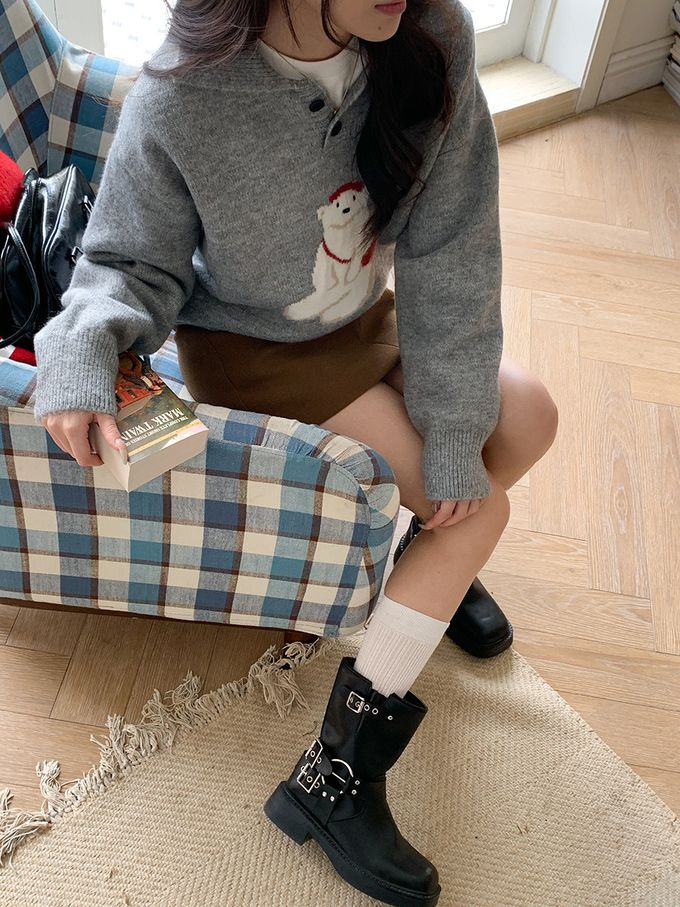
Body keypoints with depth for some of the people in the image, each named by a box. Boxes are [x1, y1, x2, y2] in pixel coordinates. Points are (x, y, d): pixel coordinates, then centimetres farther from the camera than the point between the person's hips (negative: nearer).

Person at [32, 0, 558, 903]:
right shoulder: (180, 102, -28)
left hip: (366, 319, 6)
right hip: (253, 351, -5)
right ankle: (335, 777, -5)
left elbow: (450, 250, -17)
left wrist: (454, 431, -17)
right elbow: (135, 266, -14)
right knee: (480, 509, -12)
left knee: (528, 418, 2)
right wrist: (82, 351, -36)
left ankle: (432, 556, 30)